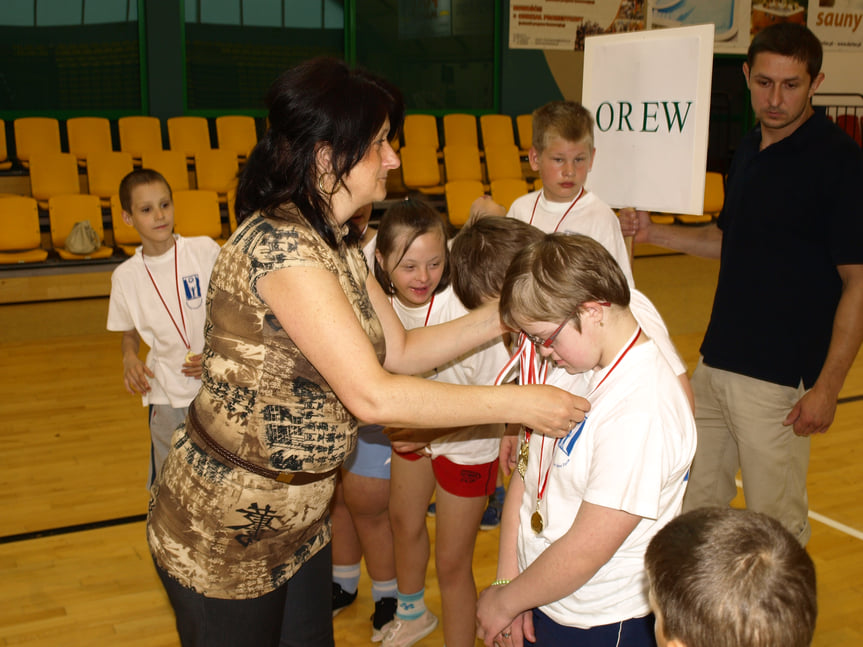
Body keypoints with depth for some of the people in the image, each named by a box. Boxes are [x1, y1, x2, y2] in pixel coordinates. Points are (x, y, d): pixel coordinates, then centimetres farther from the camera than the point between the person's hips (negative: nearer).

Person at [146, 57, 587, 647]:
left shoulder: (338, 245, 5)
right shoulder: (279, 242, -26)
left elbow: (402, 351, 10)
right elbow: (373, 397, -28)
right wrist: (516, 404, -21)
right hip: (221, 537, -8)